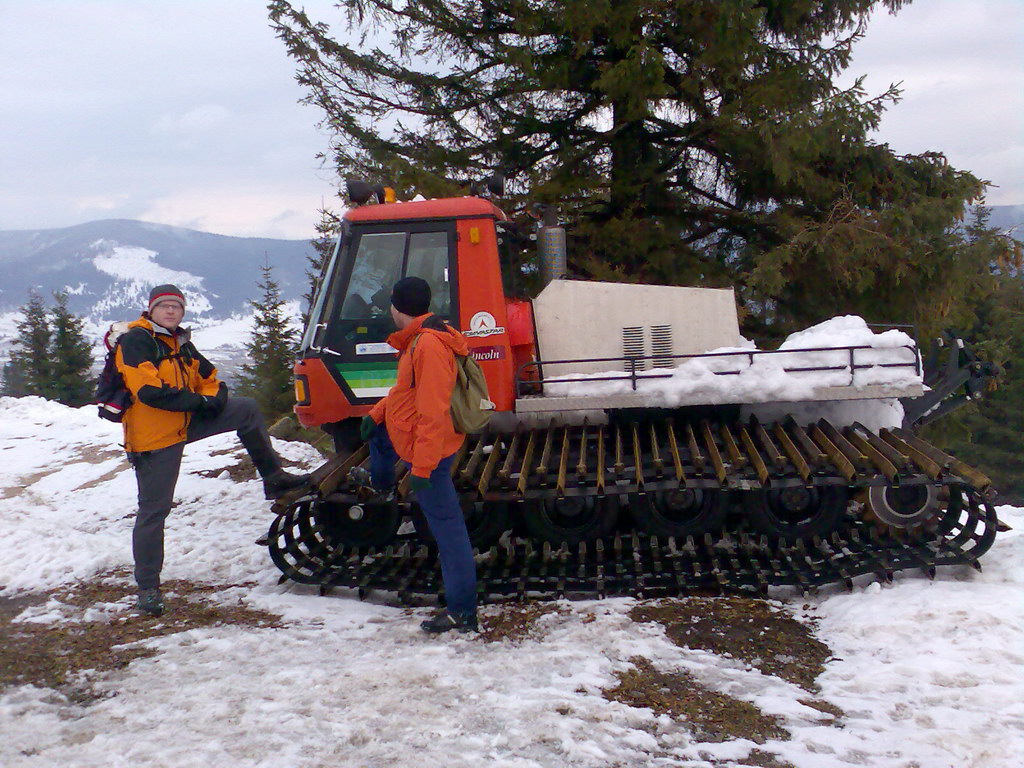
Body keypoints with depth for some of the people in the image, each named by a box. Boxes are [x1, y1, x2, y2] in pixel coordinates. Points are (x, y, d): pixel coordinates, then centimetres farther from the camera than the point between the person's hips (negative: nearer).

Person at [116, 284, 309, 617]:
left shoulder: (181, 343, 13)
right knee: (153, 511, -4)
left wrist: (214, 398, -8)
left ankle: (273, 477, 8)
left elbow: (210, 380, 17)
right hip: (153, 437, -8)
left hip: (185, 423, 8)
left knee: (247, 409, 2)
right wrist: (198, 401, -19)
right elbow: (148, 391, -25)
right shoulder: (136, 341, -13)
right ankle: (147, 586, 7)